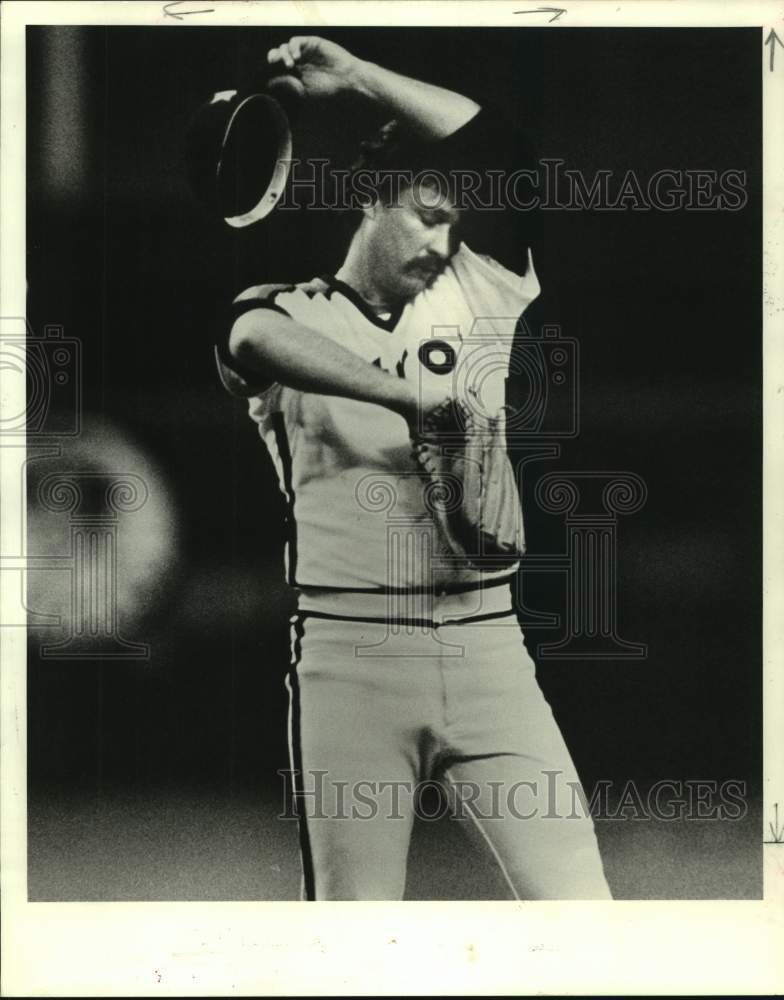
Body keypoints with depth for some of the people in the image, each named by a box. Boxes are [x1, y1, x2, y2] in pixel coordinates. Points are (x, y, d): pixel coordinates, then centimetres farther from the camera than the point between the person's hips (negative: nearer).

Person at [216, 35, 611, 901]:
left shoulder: (474, 300, 14)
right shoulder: (289, 312, 6)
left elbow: (505, 153, 3)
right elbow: (253, 340, -20)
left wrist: (354, 76, 1)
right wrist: (412, 397, -23)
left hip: (484, 644, 3)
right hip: (347, 650, -2)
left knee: (576, 902, -5)